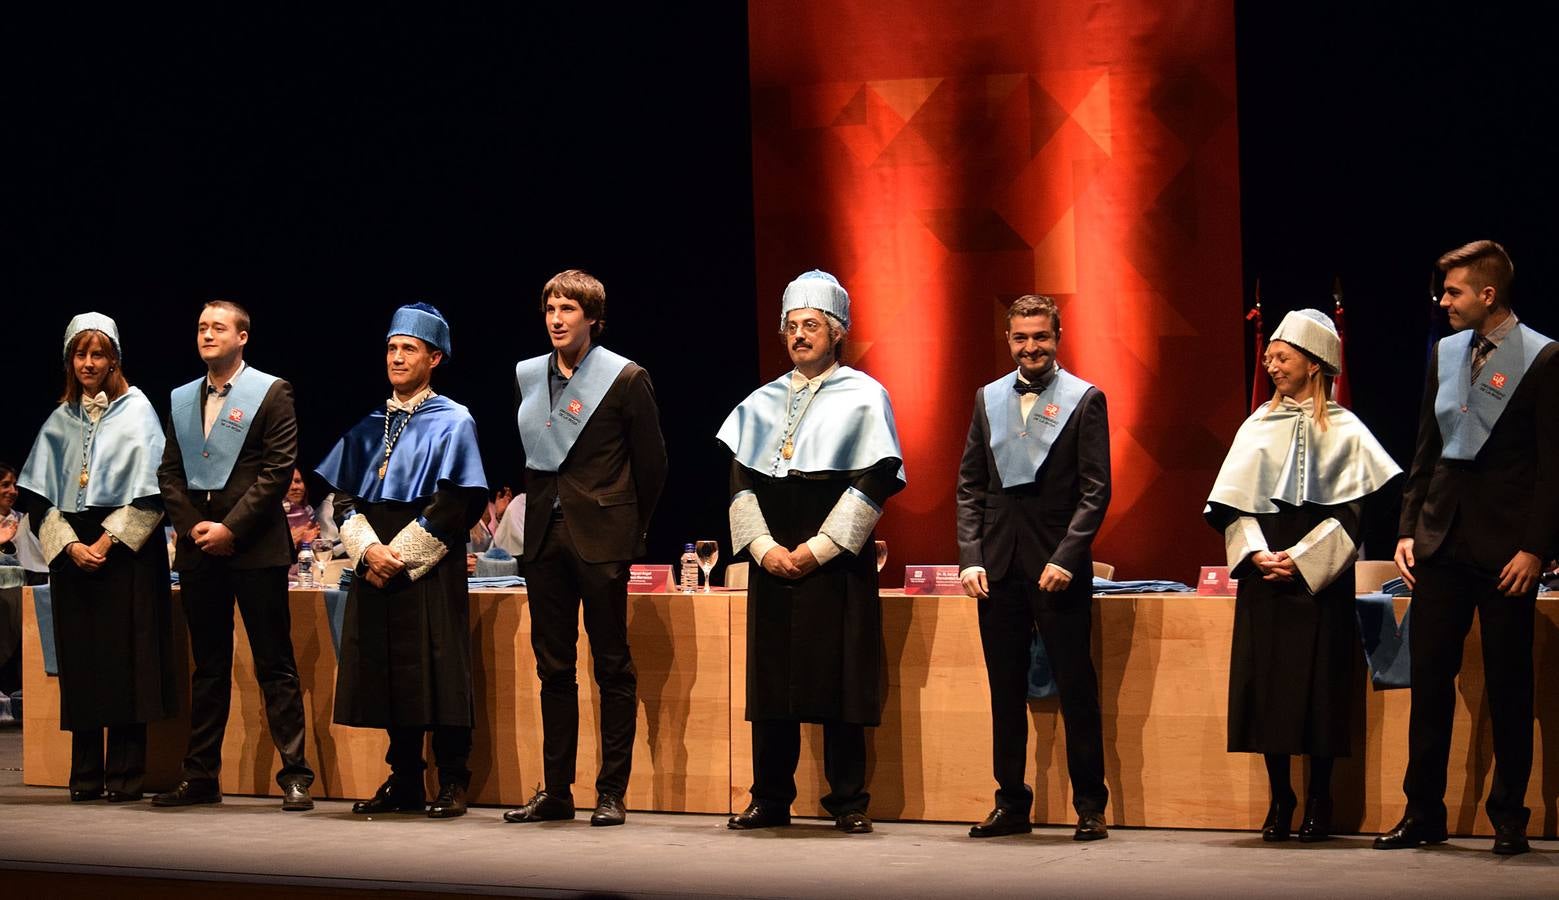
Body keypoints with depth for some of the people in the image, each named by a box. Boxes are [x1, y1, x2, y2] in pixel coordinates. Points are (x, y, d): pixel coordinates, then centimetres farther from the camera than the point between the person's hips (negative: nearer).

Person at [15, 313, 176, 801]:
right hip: (71, 552, 3)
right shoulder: (60, 422, 12)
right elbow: (39, 496, 8)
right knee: (80, 661, 1)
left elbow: (147, 489, -4)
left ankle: (126, 773, -4)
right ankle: (86, 774, 5)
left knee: (126, 659, -6)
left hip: (126, 549, -3)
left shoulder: (136, 411, 3)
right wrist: (69, 545, -7)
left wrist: (108, 541, -11)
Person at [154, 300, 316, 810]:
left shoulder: (271, 393, 0)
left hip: (254, 547, -5)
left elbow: (279, 469, -8)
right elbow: (169, 472, 13)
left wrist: (232, 528, -13)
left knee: (275, 666, -4)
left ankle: (294, 776, -3)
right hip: (197, 549, 5)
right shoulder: (181, 400, 16)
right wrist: (192, 526, -3)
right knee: (208, 666, 10)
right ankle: (201, 777, 14)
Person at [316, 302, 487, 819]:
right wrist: (368, 549, -8)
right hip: (375, 568, 5)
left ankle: (452, 786, 2)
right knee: (388, 677, 5)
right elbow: (344, 496, 10)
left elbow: (456, 504, -9)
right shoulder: (368, 425, 14)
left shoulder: (452, 423, 0)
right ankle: (404, 784, 13)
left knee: (437, 676, -4)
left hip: (430, 570, -5)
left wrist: (400, 555, -13)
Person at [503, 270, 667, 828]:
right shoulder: (527, 377, 10)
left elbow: (651, 464, 0)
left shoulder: (625, 378, -4)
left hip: (600, 538, -5)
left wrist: (631, 533, 3)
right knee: (553, 666, 8)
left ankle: (612, 792, 3)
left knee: (612, 667, 0)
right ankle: (556, 791, 14)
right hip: (545, 536, 5)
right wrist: (539, 505, 13)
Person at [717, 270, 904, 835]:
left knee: (838, 681, -4)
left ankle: (848, 803, 3)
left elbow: (876, 480, -7)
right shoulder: (762, 403, 13)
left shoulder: (863, 397, 1)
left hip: (835, 563, -4)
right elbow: (740, 479, 8)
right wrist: (762, 546, -6)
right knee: (771, 681, 4)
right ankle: (771, 799, 11)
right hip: (773, 562, 4)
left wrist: (820, 547, -12)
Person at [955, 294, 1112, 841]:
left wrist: (1065, 558, -14)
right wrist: (970, 558, 0)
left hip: (1059, 568, -4)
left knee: (1076, 689, -1)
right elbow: (969, 485, 11)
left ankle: (1090, 806, 6)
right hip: (999, 566, 4)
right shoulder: (988, 399, 12)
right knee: (1005, 692, 8)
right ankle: (1011, 804, 15)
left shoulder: (1085, 400, 0)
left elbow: (1096, 490, -5)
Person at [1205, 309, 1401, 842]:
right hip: (1263, 578, 3)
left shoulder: (1343, 431, 1)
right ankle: (1279, 798, 7)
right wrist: (1256, 553, -8)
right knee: (1265, 684, 0)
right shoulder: (1259, 427, 10)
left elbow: (1351, 512, -5)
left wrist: (1302, 558, -13)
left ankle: (1319, 799, 6)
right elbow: (1231, 504, 7)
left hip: (1319, 582, -3)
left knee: (1319, 686, -3)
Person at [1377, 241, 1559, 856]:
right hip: (1442, 540, 5)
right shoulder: (1444, 353, 11)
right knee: (1429, 679, 5)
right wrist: (1407, 529, 8)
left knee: (1508, 687, 3)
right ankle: (1423, 814, 11)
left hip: (1506, 547, -5)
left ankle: (1508, 818, 11)